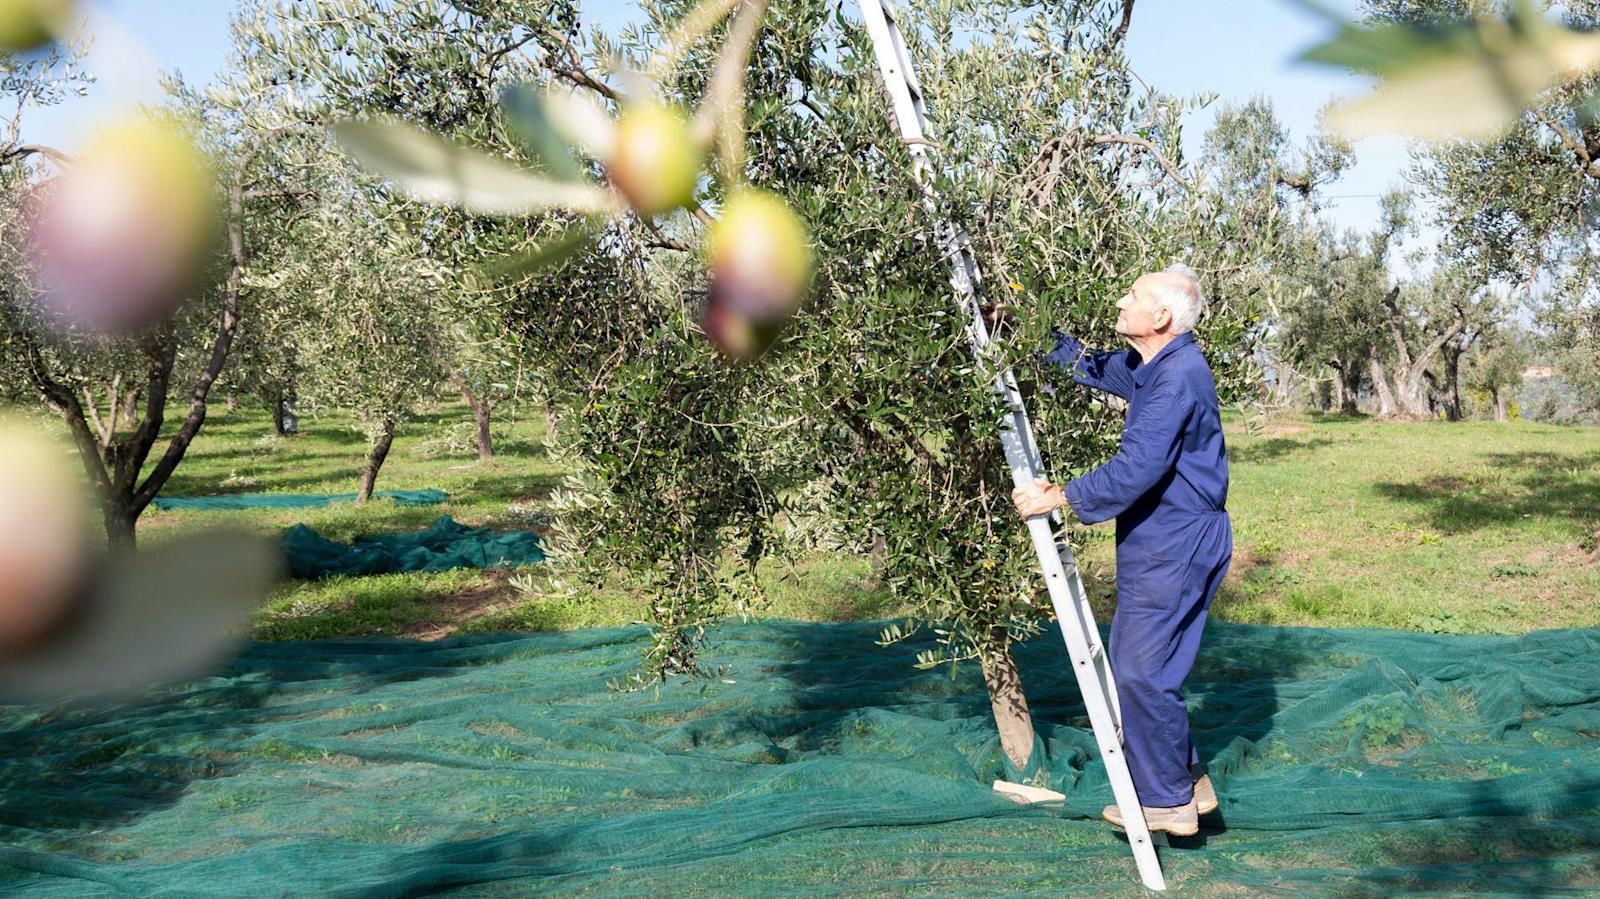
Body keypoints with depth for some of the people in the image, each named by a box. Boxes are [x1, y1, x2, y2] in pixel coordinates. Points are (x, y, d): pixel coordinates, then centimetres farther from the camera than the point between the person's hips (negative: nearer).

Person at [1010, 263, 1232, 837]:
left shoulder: (1178, 376, -21)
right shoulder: (1151, 367, 11)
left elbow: (1136, 469, -26)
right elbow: (1085, 365, 26)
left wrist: (1058, 498, -20)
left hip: (1177, 546, -10)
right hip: (1161, 544, 10)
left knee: (1141, 672, -4)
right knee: (1140, 668, 16)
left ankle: (1167, 801, 10)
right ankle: (1186, 782, 27)